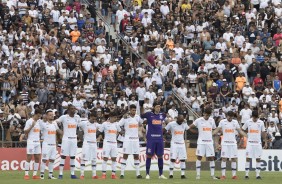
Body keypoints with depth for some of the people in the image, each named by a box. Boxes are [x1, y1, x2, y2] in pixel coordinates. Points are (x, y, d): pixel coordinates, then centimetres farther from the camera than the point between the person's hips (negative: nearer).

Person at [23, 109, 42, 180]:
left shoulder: (38, 122, 14)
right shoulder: (29, 121, -7)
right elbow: (25, 132, -10)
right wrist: (32, 126, -21)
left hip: (37, 142, 7)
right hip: (31, 142, -7)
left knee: (37, 158, 3)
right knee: (29, 158, -7)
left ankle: (35, 174, 6)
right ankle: (26, 174, -5)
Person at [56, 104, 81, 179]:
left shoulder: (77, 117, 8)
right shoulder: (64, 117, -5)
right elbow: (56, 122, -2)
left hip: (74, 139, 4)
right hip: (66, 139, -4)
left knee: (73, 157, 5)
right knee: (63, 156, -5)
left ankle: (72, 174, 8)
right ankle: (60, 174, -5)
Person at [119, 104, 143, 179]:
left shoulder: (137, 117, 7)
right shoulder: (125, 118, -7)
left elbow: (141, 122, 29)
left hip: (136, 139, 5)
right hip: (128, 139, -5)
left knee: (136, 157, 6)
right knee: (125, 156, -4)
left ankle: (138, 174, 9)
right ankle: (122, 174, -4)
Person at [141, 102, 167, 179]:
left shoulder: (162, 115, 8)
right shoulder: (149, 114, -3)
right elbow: (140, 116, -2)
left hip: (160, 139, 4)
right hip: (151, 138, -4)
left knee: (160, 156, 6)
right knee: (149, 155, -2)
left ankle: (161, 174, 14)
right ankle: (147, 174, 4)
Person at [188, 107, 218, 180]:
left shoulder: (212, 120, 7)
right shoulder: (199, 120, -4)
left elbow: (214, 129, 20)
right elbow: (190, 127, 1)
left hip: (209, 142, 3)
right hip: (201, 142, -3)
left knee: (211, 158, 1)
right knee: (199, 157, -4)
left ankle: (212, 175, 4)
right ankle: (198, 175, 0)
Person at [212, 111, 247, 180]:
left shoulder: (235, 122, 8)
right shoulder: (222, 122, 0)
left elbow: (240, 131, 12)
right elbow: (217, 130, 3)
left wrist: (247, 136, 1)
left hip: (233, 143, 3)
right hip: (225, 143, -3)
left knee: (234, 159, 0)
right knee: (224, 158, -4)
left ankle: (234, 175, 4)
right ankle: (223, 175, -2)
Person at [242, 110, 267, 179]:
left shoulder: (261, 123, 1)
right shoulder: (248, 122, -1)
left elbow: (264, 133, 6)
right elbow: (242, 130, 8)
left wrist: (265, 142, 2)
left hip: (258, 143, 1)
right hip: (250, 143, -1)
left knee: (258, 159, 1)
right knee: (248, 158, -4)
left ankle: (258, 174, 3)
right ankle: (246, 174, 0)